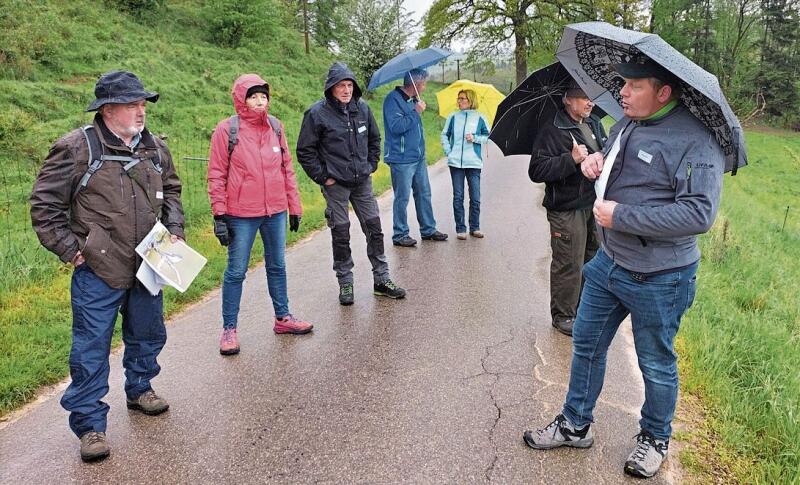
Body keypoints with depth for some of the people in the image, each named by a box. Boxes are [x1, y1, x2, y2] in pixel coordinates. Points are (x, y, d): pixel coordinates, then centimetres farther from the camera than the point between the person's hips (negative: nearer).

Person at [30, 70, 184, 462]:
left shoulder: (154, 148, 5)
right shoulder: (76, 148, -12)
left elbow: (171, 191, 21)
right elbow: (44, 205, -7)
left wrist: (175, 230, 9)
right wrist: (71, 249, -9)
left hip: (147, 267, 6)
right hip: (98, 271, -5)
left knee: (147, 335, 19)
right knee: (91, 348, 2)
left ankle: (139, 389, 43)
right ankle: (89, 423, 15)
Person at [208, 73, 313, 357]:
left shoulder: (275, 127, 6)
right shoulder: (227, 130, -7)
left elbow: (287, 168, 11)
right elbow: (216, 176, -6)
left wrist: (294, 206, 11)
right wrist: (220, 216, -9)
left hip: (276, 211, 5)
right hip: (241, 215, -4)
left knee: (277, 266, 16)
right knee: (236, 271, 4)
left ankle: (283, 317, 31)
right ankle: (229, 329, 16)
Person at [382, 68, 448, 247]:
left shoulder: (413, 100, 14)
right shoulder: (393, 99, -14)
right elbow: (396, 126, -25)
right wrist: (416, 112, -20)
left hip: (418, 157, 9)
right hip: (401, 159, -9)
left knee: (424, 194, 13)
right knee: (402, 197, -2)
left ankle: (428, 230, 24)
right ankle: (400, 235, 8)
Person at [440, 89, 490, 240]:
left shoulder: (479, 118, 5)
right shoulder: (453, 117, 9)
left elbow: (488, 137, 8)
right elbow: (444, 135, 15)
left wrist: (475, 138, -8)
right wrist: (448, 151, 3)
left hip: (473, 163, -1)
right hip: (456, 163, 1)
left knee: (475, 198, 1)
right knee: (458, 197, 3)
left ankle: (475, 228, 14)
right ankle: (460, 229, 10)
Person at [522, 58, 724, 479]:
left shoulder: (695, 140, -21)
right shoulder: (625, 124, 5)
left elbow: (699, 213, -30)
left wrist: (621, 216, -25)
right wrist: (594, 164, 0)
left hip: (658, 279, -7)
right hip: (608, 262, 8)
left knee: (656, 364, 13)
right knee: (586, 345, 17)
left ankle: (655, 439, 37)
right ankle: (575, 425, 36)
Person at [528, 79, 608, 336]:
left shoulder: (595, 123, 11)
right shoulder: (551, 131, -13)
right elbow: (536, 171, -20)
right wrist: (571, 159, -26)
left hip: (595, 204, 8)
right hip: (567, 210, -8)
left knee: (593, 259, 16)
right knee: (569, 264, -1)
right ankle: (562, 315, 14)